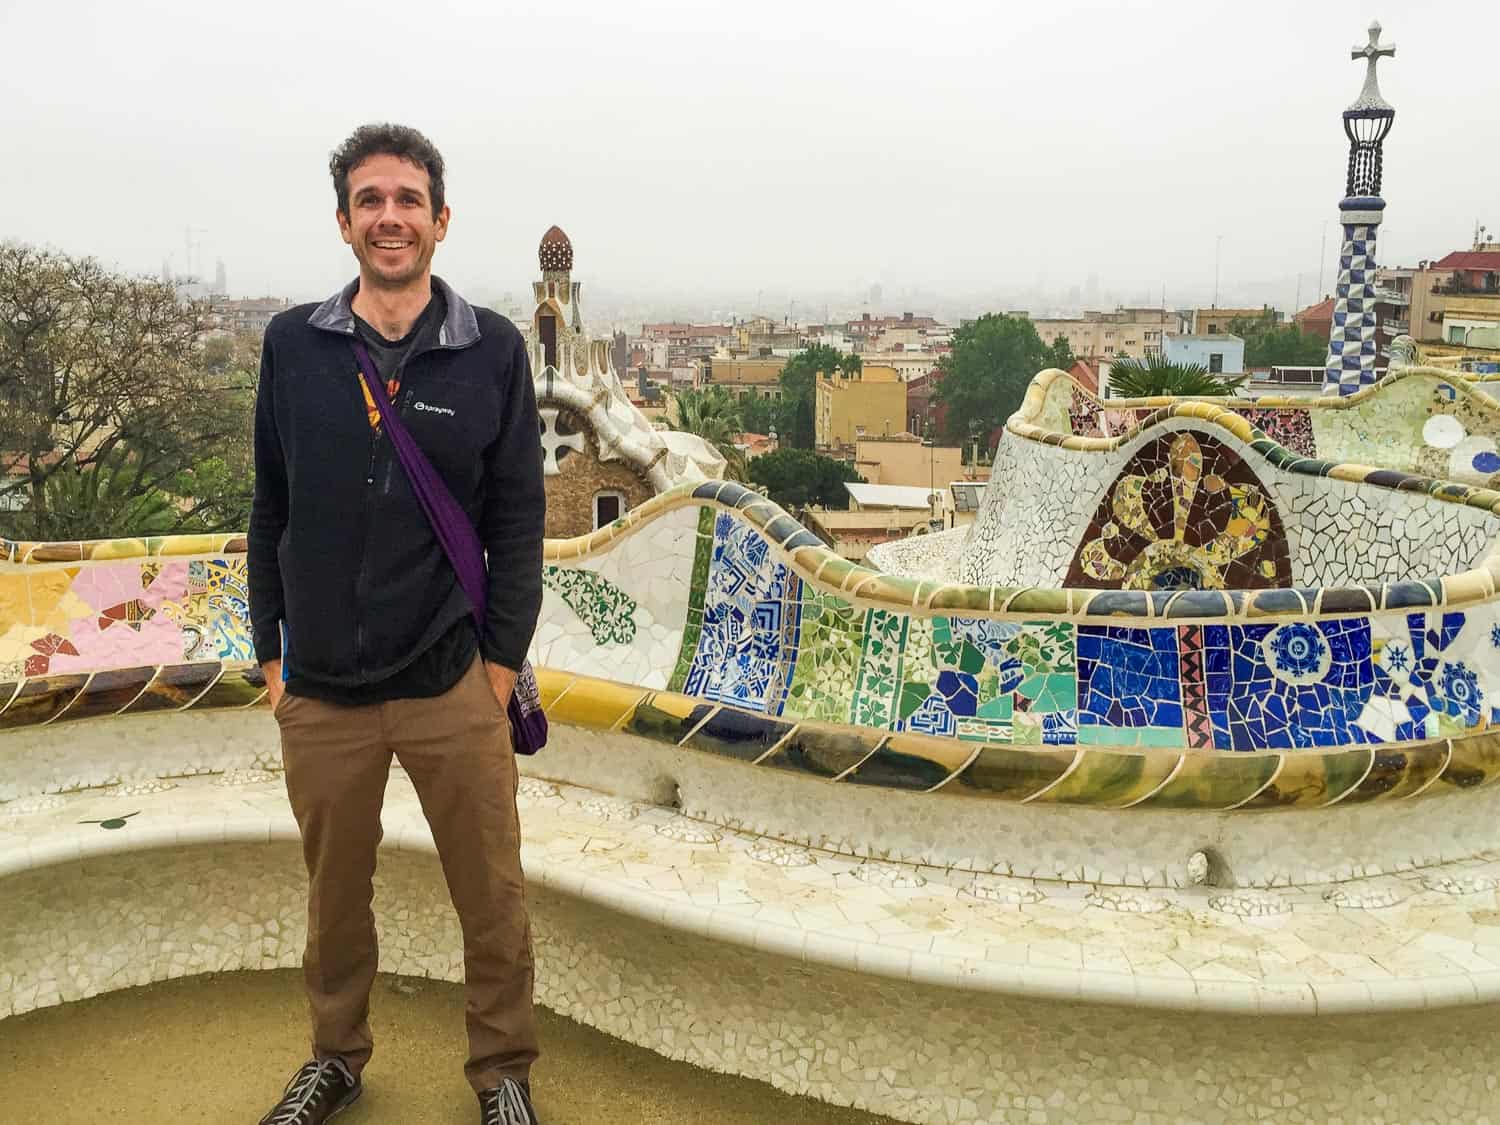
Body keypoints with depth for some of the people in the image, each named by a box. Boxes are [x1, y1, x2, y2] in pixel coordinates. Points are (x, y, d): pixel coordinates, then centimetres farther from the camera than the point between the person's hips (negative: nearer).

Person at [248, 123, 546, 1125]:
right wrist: (273, 653, 6)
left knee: (492, 894, 8)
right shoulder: (292, 344, 2)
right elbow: (271, 509, 7)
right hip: (321, 694, 2)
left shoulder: (494, 350, -3)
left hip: (454, 689, -1)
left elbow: (519, 518, 0)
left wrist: (502, 659, -3)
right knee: (335, 892, 17)